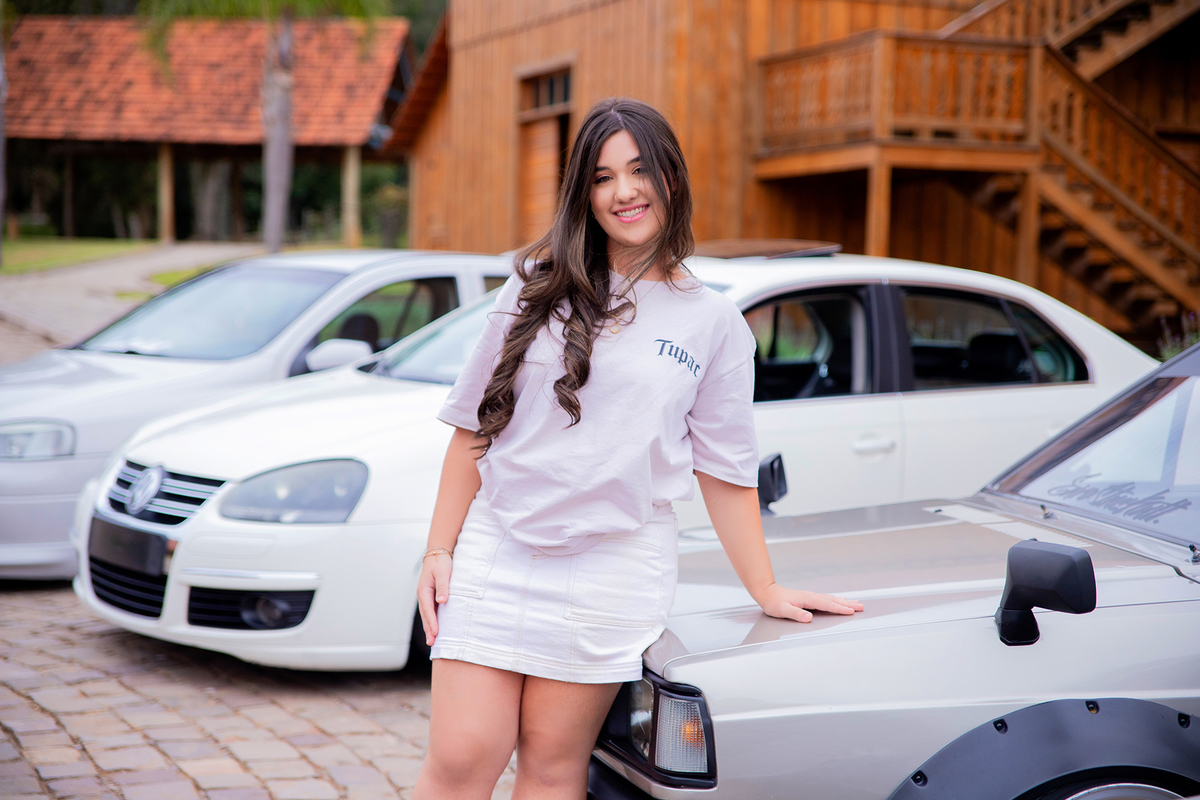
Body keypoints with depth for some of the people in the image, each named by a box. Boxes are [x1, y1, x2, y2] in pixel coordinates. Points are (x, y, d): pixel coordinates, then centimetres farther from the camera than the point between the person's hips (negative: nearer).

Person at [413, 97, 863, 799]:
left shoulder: (714, 321, 5)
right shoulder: (542, 284, 8)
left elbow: (725, 472, 8)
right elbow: (474, 427, 9)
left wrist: (767, 591, 3)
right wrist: (440, 550, 4)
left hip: (614, 571, -1)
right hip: (494, 553, 1)